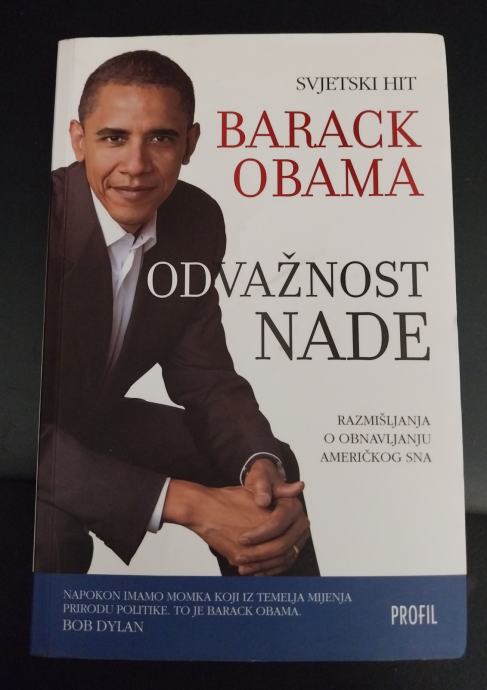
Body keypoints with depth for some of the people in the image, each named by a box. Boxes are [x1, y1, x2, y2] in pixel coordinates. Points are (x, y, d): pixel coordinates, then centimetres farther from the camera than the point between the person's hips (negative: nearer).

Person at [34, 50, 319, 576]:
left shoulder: (198, 221, -11)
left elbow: (203, 373, -6)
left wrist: (262, 466, -25)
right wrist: (185, 503, -37)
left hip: (95, 423, 5)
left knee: (272, 469, -2)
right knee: (50, 533, -35)